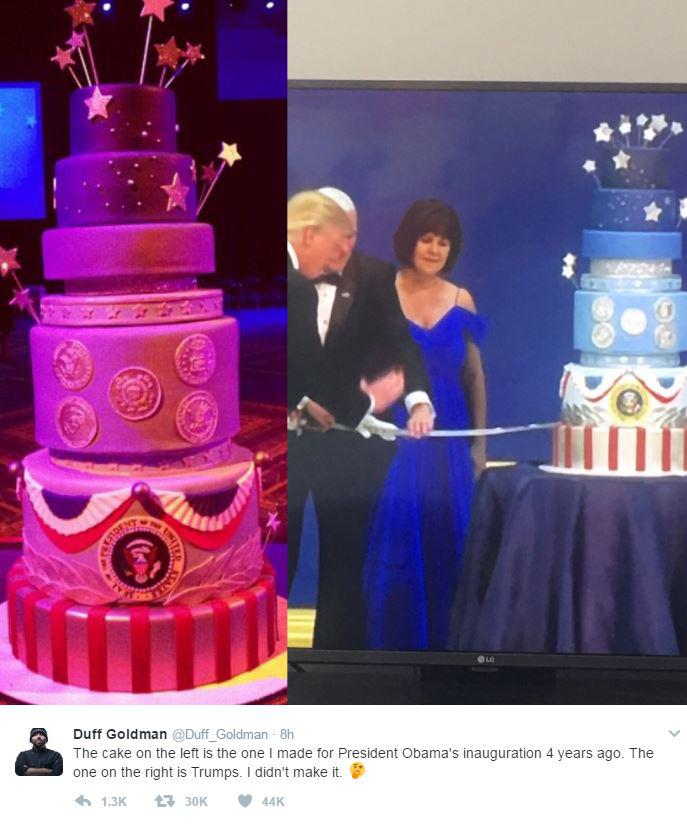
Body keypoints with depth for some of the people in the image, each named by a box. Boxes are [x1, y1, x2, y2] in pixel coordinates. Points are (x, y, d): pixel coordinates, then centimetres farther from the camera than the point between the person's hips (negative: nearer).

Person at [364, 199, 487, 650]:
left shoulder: (461, 300, 7)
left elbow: (475, 374, 10)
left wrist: (480, 443, 7)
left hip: (449, 443, 3)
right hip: (395, 439, -3)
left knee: (449, 541, 6)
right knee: (395, 541, -2)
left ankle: (443, 640, 19)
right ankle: (392, 640, 10)